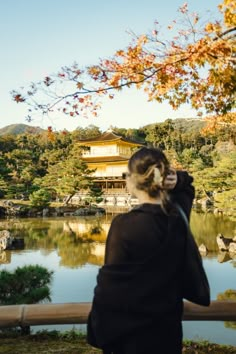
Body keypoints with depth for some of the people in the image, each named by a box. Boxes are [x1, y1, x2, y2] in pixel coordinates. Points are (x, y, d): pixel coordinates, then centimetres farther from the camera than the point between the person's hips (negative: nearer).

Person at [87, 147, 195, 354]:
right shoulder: (179, 214, -7)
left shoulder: (125, 225, -24)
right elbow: (186, 184, 15)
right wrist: (176, 180, -7)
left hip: (131, 332, -5)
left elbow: (109, 284, -18)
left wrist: (99, 332, -6)